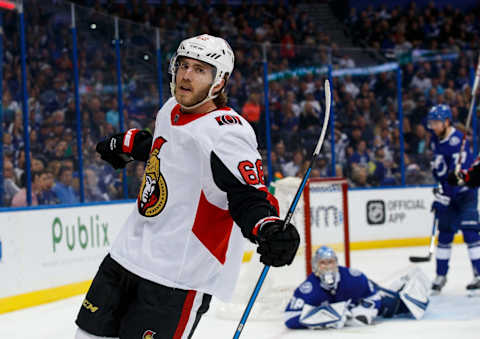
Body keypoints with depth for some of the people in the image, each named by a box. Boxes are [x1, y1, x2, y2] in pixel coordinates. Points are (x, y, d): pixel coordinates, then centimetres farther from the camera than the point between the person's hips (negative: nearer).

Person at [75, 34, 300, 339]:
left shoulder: (226, 133, -20)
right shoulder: (172, 110, 7)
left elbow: (248, 194, -28)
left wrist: (268, 229, -47)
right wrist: (125, 145, 44)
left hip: (180, 274, -9)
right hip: (129, 254, 9)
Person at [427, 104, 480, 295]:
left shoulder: (457, 141, -22)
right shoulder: (435, 140, 5)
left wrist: (443, 196, -27)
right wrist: (440, 191, 17)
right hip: (447, 193, 8)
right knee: (444, 234, 8)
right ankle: (441, 276, 14)